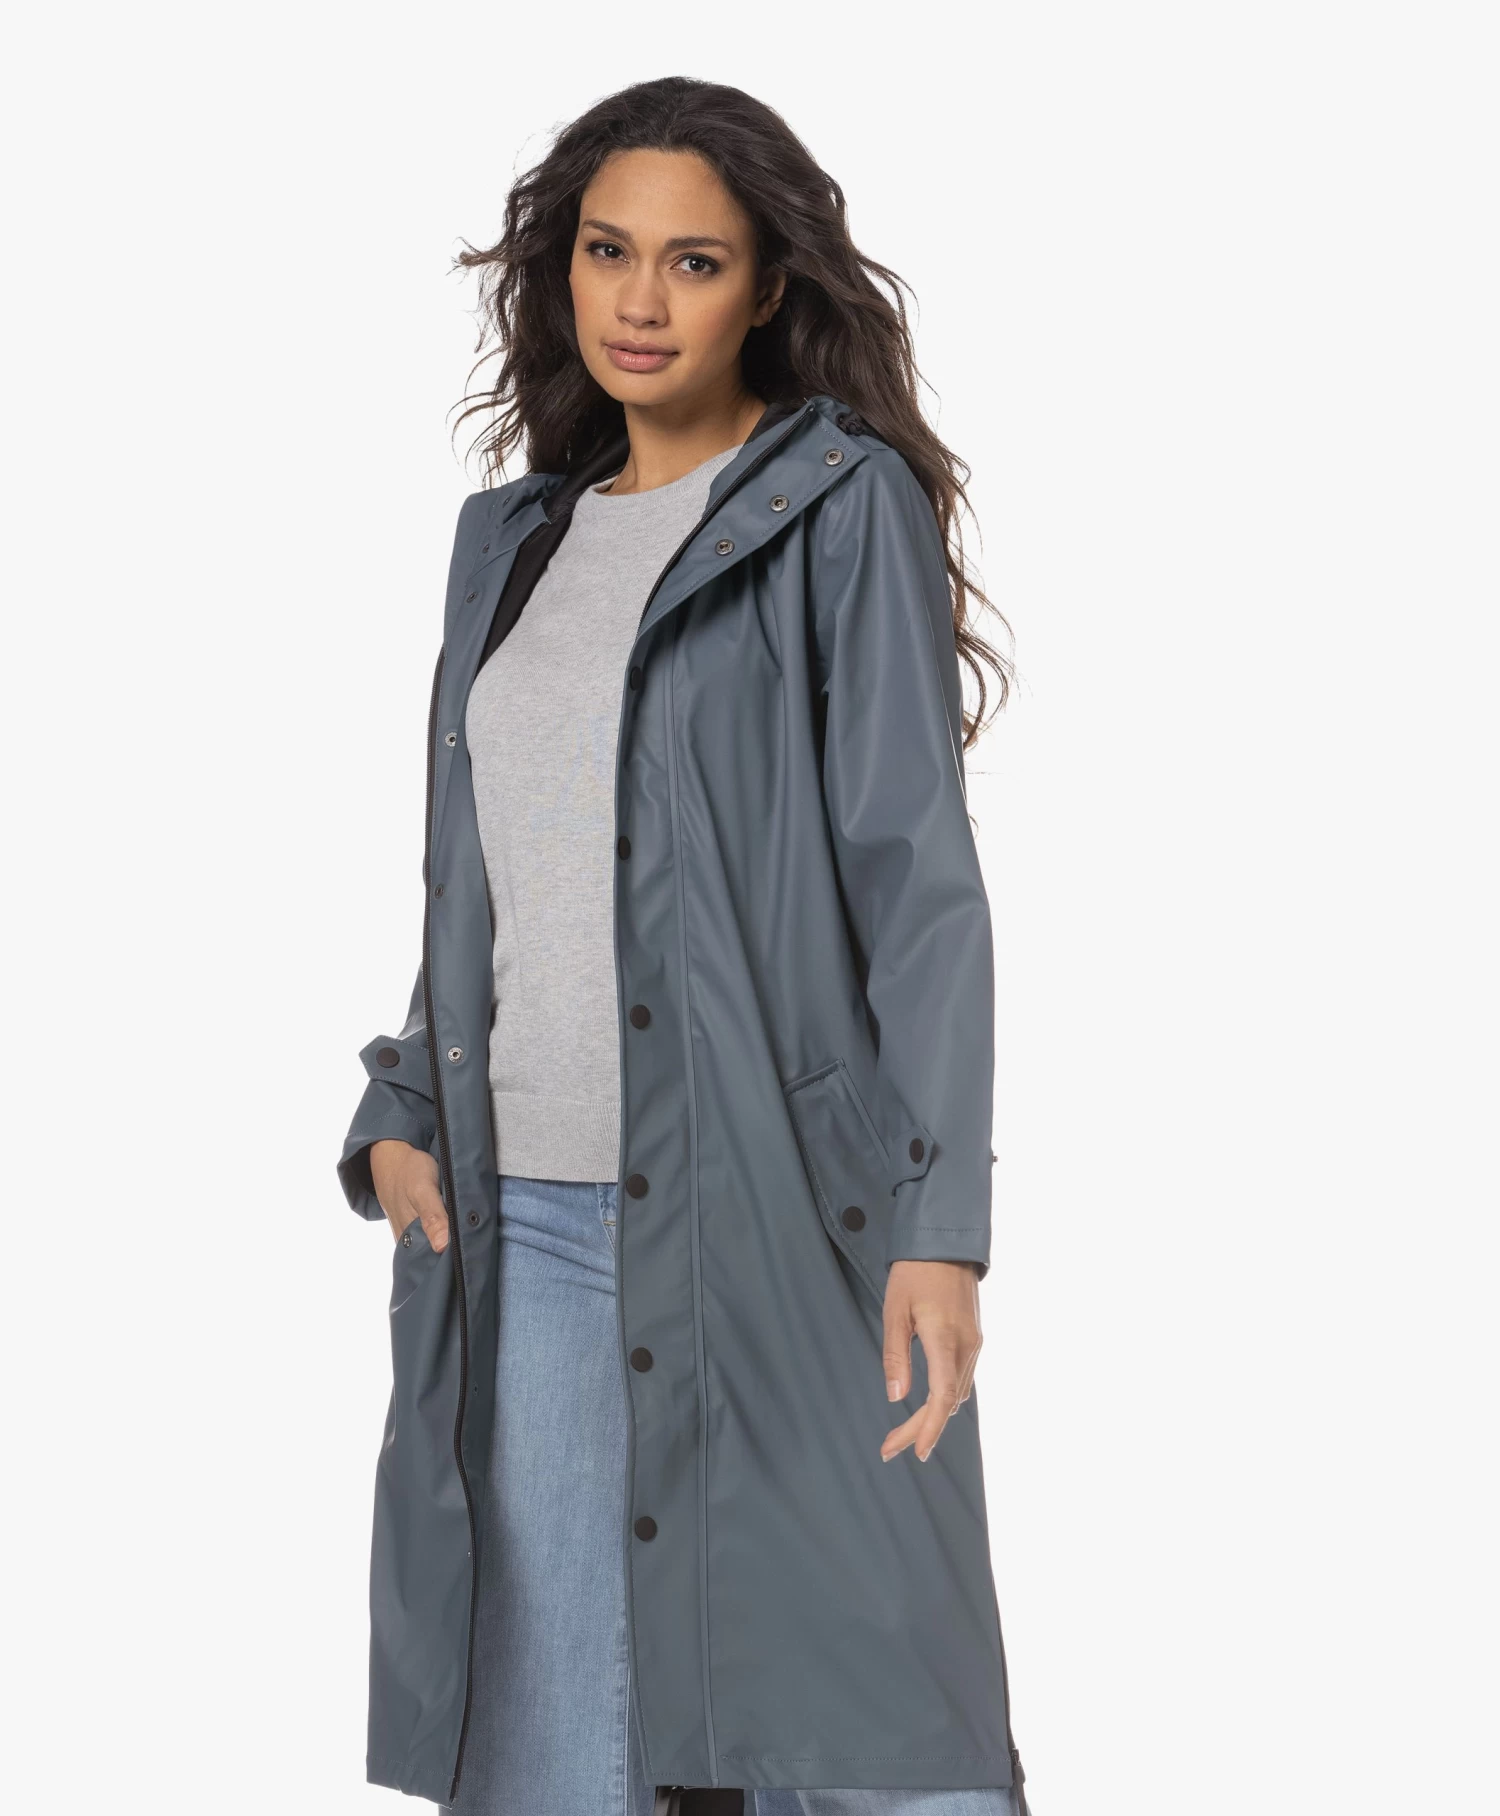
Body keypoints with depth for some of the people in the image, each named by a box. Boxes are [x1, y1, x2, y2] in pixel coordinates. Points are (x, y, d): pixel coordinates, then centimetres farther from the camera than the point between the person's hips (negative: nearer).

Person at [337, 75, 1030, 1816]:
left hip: (768, 1212, -5)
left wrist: (941, 1222, -15)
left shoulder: (848, 508, -1)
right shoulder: (515, 538, 18)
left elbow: (917, 871, -7)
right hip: (524, 1225, 6)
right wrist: (400, 1119, 7)